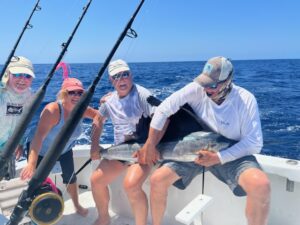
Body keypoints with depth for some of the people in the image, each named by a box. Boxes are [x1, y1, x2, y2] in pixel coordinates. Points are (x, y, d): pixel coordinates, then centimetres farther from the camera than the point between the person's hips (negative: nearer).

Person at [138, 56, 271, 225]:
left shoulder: (246, 100, -18)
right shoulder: (196, 89, -15)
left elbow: (254, 143, -17)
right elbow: (163, 110, -11)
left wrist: (218, 158, -26)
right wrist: (150, 146, -11)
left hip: (230, 154, -2)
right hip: (194, 149, 2)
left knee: (261, 185, -31)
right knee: (157, 179, -13)